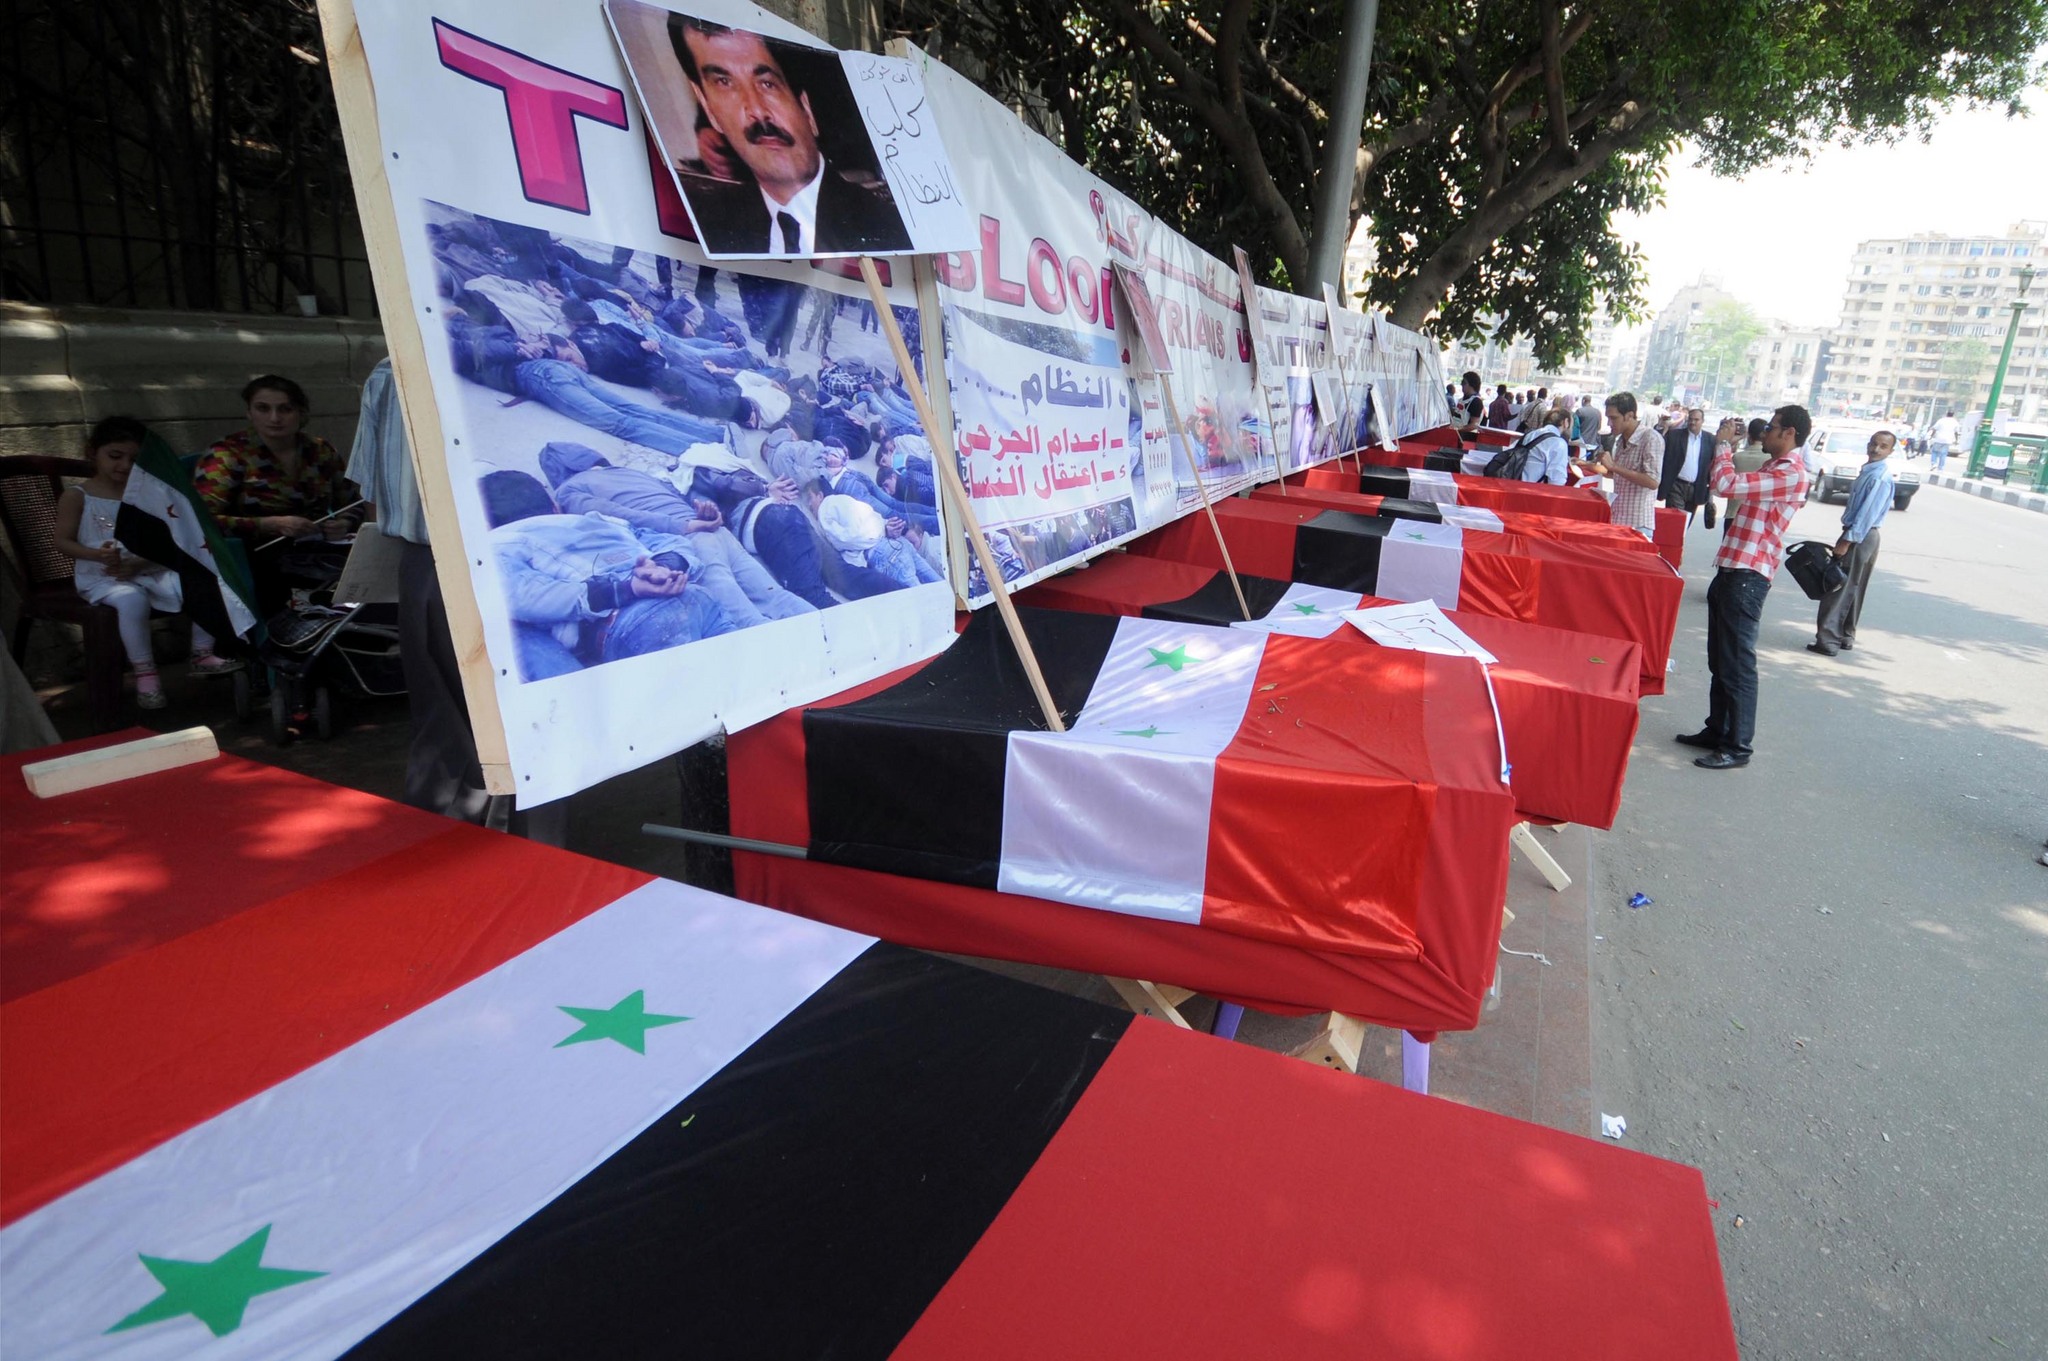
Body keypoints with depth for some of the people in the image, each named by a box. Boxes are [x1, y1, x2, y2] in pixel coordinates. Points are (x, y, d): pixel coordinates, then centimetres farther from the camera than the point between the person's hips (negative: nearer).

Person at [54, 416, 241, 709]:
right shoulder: (77, 496, 2)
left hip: (149, 570, 4)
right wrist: (98, 555, -22)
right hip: (101, 576, -4)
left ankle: (202, 655, -4)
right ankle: (145, 672, -24)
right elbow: (63, 542, -1)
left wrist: (139, 563, -16)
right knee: (133, 599, -37)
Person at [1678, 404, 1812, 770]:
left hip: (1747, 577, -11)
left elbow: (1727, 484, -23)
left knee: (1737, 664, -6)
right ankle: (1717, 730, 27)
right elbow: (1734, 484, 30)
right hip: (1733, 571, 11)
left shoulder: (1790, 474, -15)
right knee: (1719, 659, 17)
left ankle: (1737, 747, 0)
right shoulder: (1773, 468, 18)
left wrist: (1723, 445, -11)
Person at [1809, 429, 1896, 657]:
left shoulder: (1881, 477, -17)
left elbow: (1868, 512, -22)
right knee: (1851, 589, 15)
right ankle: (1845, 637, 24)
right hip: (1861, 536, 10)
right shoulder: (1870, 471, 13)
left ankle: (1828, 640, -8)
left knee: (1838, 588, -9)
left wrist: (1848, 540, -24)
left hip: (1860, 537, -10)